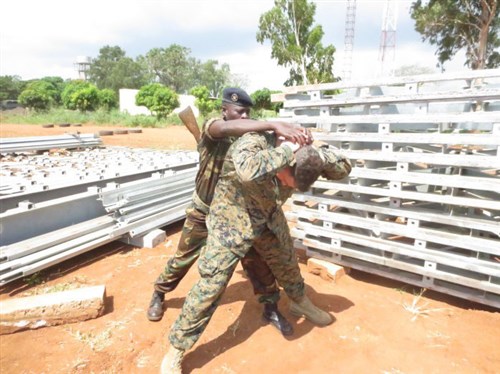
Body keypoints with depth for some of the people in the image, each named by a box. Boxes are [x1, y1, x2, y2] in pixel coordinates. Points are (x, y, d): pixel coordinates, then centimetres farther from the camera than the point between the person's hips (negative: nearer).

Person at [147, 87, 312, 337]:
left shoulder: (249, 135, -7)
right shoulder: (211, 128, -19)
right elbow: (227, 128, -43)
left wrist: (298, 135, -41)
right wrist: (274, 125, -54)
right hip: (203, 212, -2)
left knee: (255, 258, 3)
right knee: (183, 258, 14)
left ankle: (270, 307, 24)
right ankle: (159, 294, 41)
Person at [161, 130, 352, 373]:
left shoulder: (302, 151, -16)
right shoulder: (252, 142, -33)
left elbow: (344, 169, -9)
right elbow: (248, 171, -55)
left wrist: (319, 155, -28)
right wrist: (287, 150, -43)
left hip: (268, 219, 6)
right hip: (231, 219, -5)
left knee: (286, 262, 23)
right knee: (212, 284, -8)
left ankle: (300, 303, 56)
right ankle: (175, 350, 11)